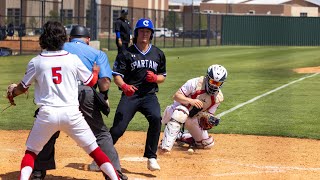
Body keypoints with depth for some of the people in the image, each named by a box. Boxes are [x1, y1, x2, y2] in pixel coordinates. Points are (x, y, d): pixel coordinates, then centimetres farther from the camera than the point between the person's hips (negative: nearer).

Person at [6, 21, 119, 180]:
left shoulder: (36, 62, 0)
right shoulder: (73, 59, 2)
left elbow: (23, 88, 12)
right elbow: (90, 81, 14)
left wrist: (12, 92, 35)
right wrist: (95, 71, 37)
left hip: (47, 113, -1)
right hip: (71, 113, 1)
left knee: (31, 151, 13)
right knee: (94, 149, 11)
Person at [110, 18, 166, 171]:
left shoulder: (158, 54, 12)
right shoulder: (126, 53, 2)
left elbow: (163, 77, 18)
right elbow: (117, 75, -3)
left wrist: (155, 78, -6)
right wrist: (124, 86, -24)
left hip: (149, 95, 2)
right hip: (130, 95, -2)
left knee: (156, 118, -27)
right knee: (118, 128, -12)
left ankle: (151, 158, -17)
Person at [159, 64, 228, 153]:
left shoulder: (218, 97, -9)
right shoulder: (195, 83, -24)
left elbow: (208, 114, -5)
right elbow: (176, 96, -25)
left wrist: (211, 120, -29)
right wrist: (191, 101, -42)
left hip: (192, 119, 6)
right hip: (175, 112, -6)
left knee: (207, 144, 1)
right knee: (181, 112, -42)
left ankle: (179, 136, 21)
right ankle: (166, 145, -40)